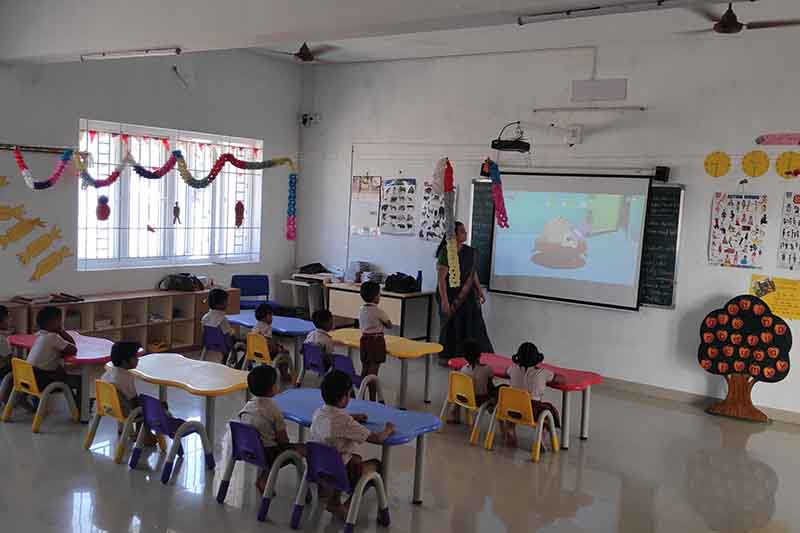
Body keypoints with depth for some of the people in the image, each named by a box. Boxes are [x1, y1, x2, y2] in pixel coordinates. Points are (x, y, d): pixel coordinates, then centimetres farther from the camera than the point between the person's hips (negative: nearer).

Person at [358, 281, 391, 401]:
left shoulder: (362, 310, 5)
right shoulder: (378, 311, -15)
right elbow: (389, 325, -5)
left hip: (364, 339, 7)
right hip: (376, 341, -7)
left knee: (364, 369, 15)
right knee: (373, 372, -4)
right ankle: (372, 400, 0)